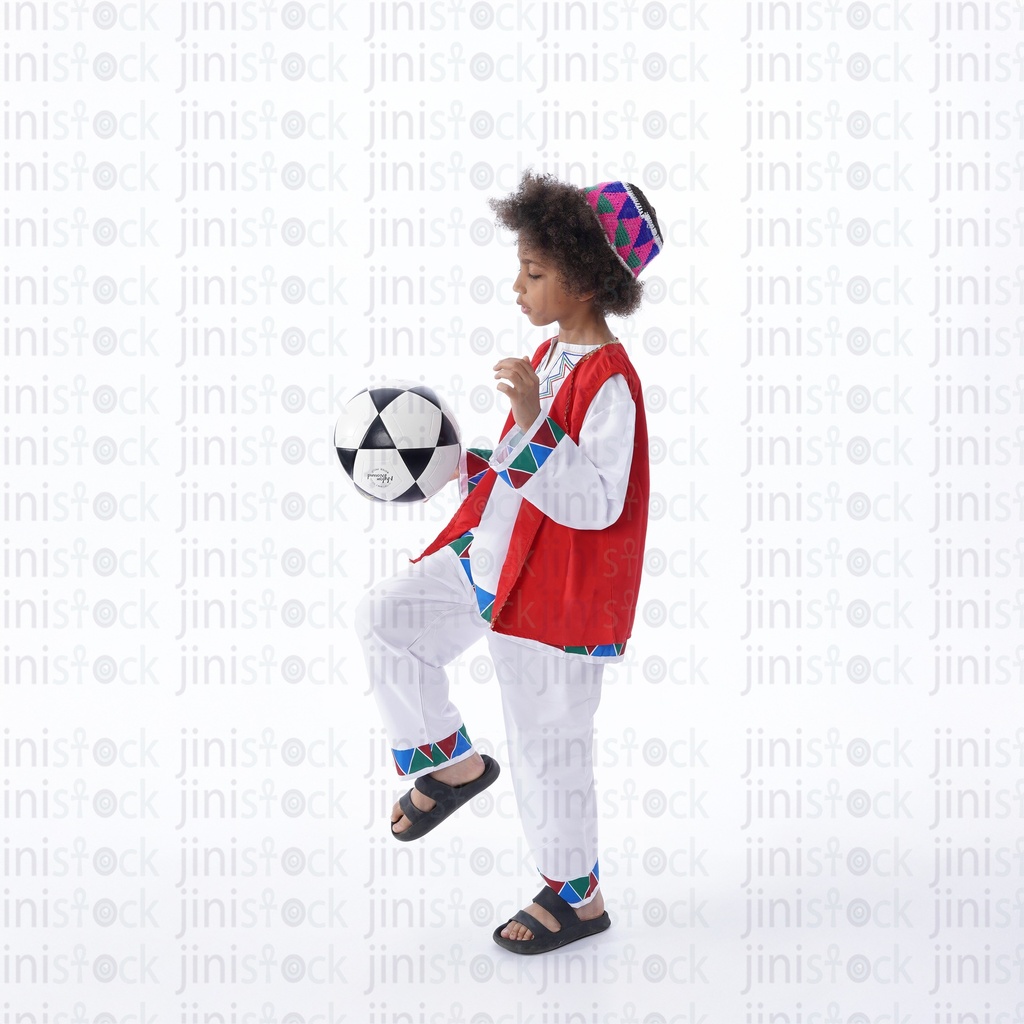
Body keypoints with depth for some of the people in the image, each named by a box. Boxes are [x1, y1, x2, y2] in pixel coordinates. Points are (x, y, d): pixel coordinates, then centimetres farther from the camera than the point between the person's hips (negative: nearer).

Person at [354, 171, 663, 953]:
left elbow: (595, 501, -28)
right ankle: (453, 762, 18)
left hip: (557, 595, -9)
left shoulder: (608, 382, -20)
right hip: (491, 562, 9)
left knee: (548, 748, 4)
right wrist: (464, 467, 11)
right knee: (383, 617, 1)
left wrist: (533, 426, -36)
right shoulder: (549, 357, 10)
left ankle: (577, 896, 26)